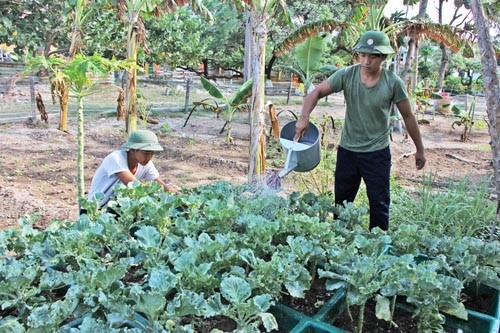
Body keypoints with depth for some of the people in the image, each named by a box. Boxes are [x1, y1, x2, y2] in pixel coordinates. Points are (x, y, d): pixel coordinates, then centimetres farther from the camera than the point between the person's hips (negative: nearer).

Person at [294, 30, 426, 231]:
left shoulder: (393, 83, -11)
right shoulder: (347, 75, -9)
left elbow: (408, 117, -2)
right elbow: (317, 92, -8)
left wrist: (420, 150, 5)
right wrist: (304, 117, -27)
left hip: (377, 153, -2)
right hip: (347, 150, 2)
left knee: (379, 204, 6)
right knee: (341, 202, 14)